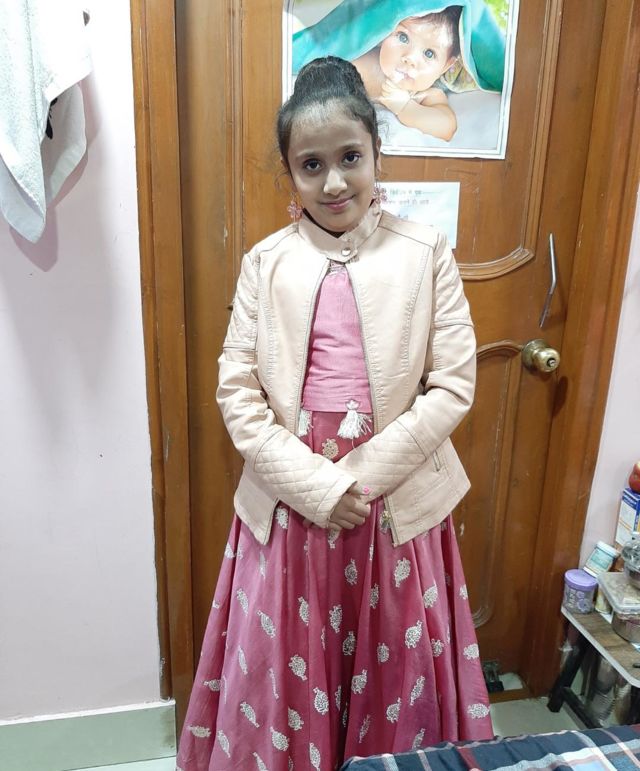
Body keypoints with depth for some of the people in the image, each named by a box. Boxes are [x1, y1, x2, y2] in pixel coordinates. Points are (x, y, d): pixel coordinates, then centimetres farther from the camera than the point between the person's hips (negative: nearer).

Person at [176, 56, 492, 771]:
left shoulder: (426, 253, -3)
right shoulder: (266, 262, -1)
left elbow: (453, 387, -6)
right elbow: (237, 392, -4)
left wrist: (363, 475, -13)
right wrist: (319, 486, -12)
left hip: (397, 506, 0)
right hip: (289, 505, 1)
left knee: (392, 675, 18)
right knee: (285, 675, 17)